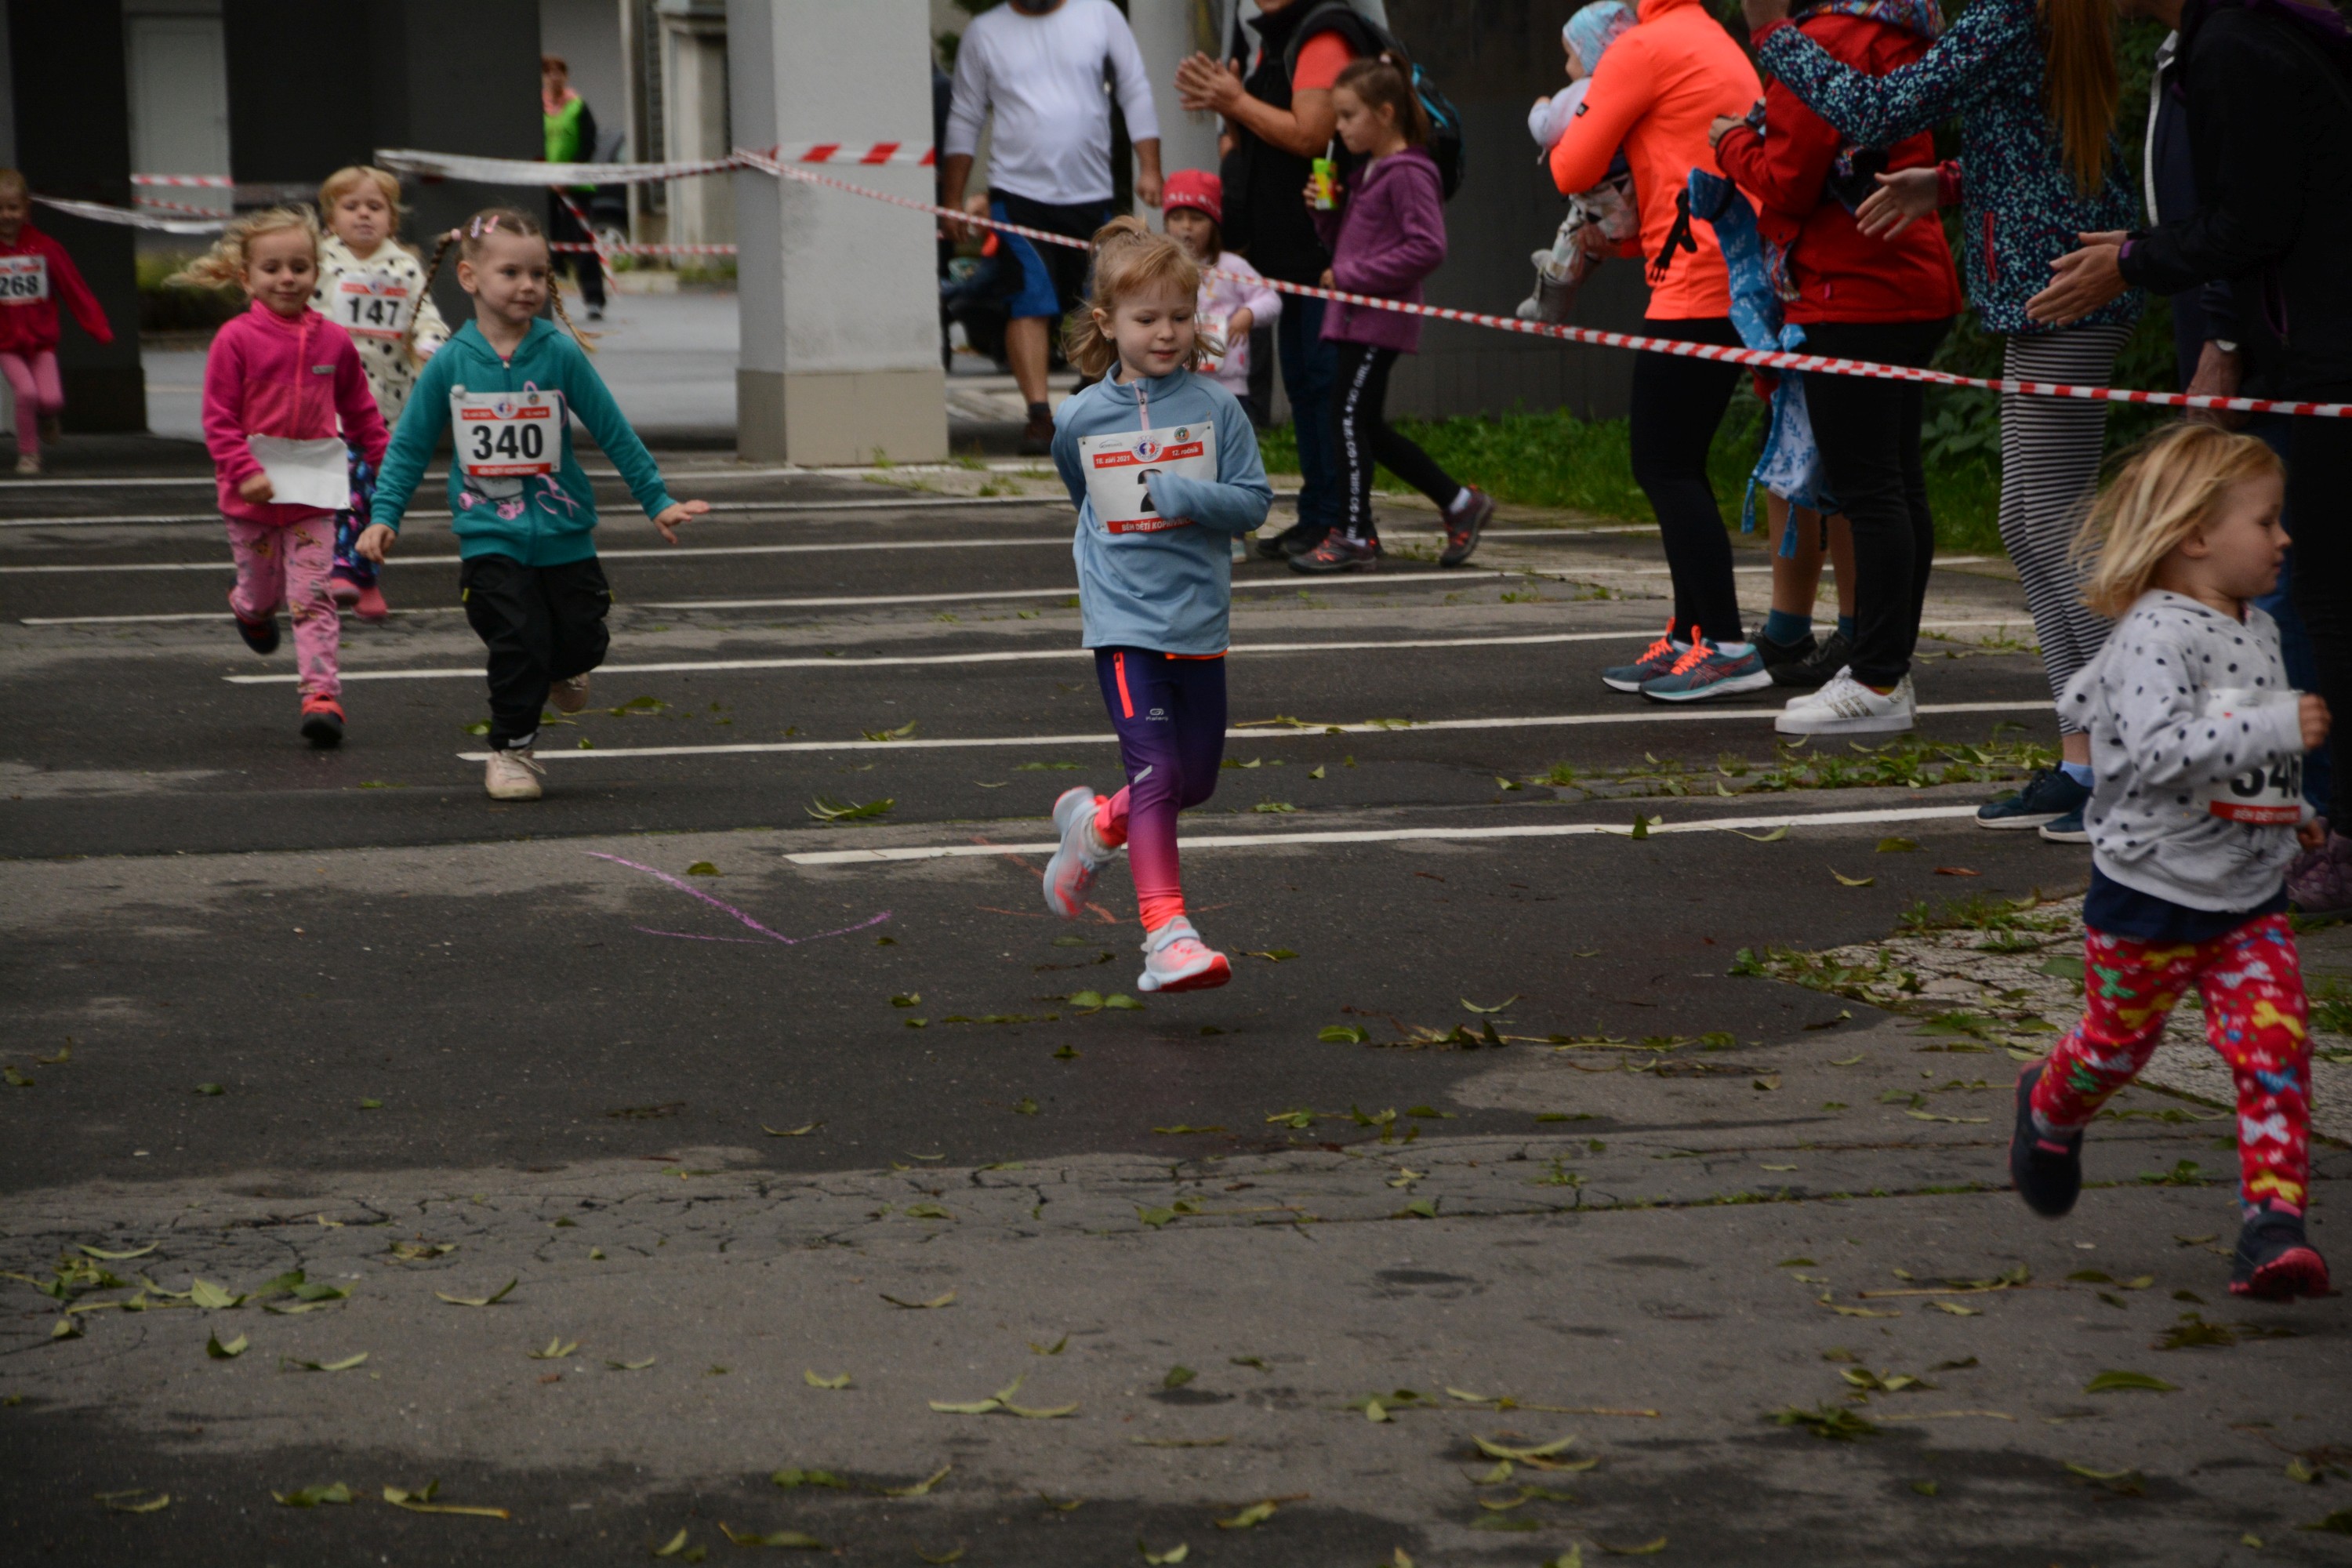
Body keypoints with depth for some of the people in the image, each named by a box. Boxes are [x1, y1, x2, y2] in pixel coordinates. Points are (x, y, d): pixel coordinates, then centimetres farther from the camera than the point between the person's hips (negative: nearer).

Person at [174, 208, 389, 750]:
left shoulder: (333, 340, 3)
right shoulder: (236, 339, -8)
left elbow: (360, 411, 15)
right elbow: (219, 418, -9)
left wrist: (386, 463, 15)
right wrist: (244, 471, -20)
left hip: (312, 485, 1)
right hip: (253, 486, -1)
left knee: (312, 596, -6)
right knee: (262, 588, 14)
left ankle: (323, 695, -10)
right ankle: (249, 608, 51)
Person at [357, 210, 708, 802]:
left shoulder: (560, 354, -5)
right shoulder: (450, 363, -4)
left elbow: (614, 433, 1)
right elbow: (409, 447, 4)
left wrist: (658, 501, 3)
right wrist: (384, 517, -4)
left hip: (563, 531, 1)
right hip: (489, 536, -1)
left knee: (581, 639, 7)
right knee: (518, 644, -10)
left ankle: (560, 670, 44)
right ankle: (510, 751, 10)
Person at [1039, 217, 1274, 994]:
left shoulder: (1214, 407, -1)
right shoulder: (1079, 419, 2)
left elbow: (1254, 499, -5)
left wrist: (1185, 497, -18)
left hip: (1199, 620, 2)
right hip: (1124, 619, -2)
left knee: (1197, 779, 12)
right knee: (1155, 771, -15)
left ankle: (1095, 824, 40)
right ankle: (1166, 933, -17)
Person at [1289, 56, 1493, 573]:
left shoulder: (1408, 173, -12)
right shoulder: (1368, 172, 17)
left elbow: (1428, 248, -21)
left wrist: (1351, 275, -21)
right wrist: (1324, 210, 5)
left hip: (1382, 317, -10)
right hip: (1357, 316, 10)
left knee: (1350, 419, -9)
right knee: (1369, 429, 11)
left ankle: (1355, 536, -2)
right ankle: (1460, 502, 20)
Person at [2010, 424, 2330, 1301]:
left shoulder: (2258, 632, 8)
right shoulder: (2154, 634, -19)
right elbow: (2159, 751, -33)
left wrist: (2289, 811, 24)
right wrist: (2276, 727, -36)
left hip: (2249, 898, 6)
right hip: (2151, 897, -6)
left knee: (2277, 1050, -9)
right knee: (2118, 1042, 13)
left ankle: (2272, 1226, -9)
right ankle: (2050, 1109, 46)